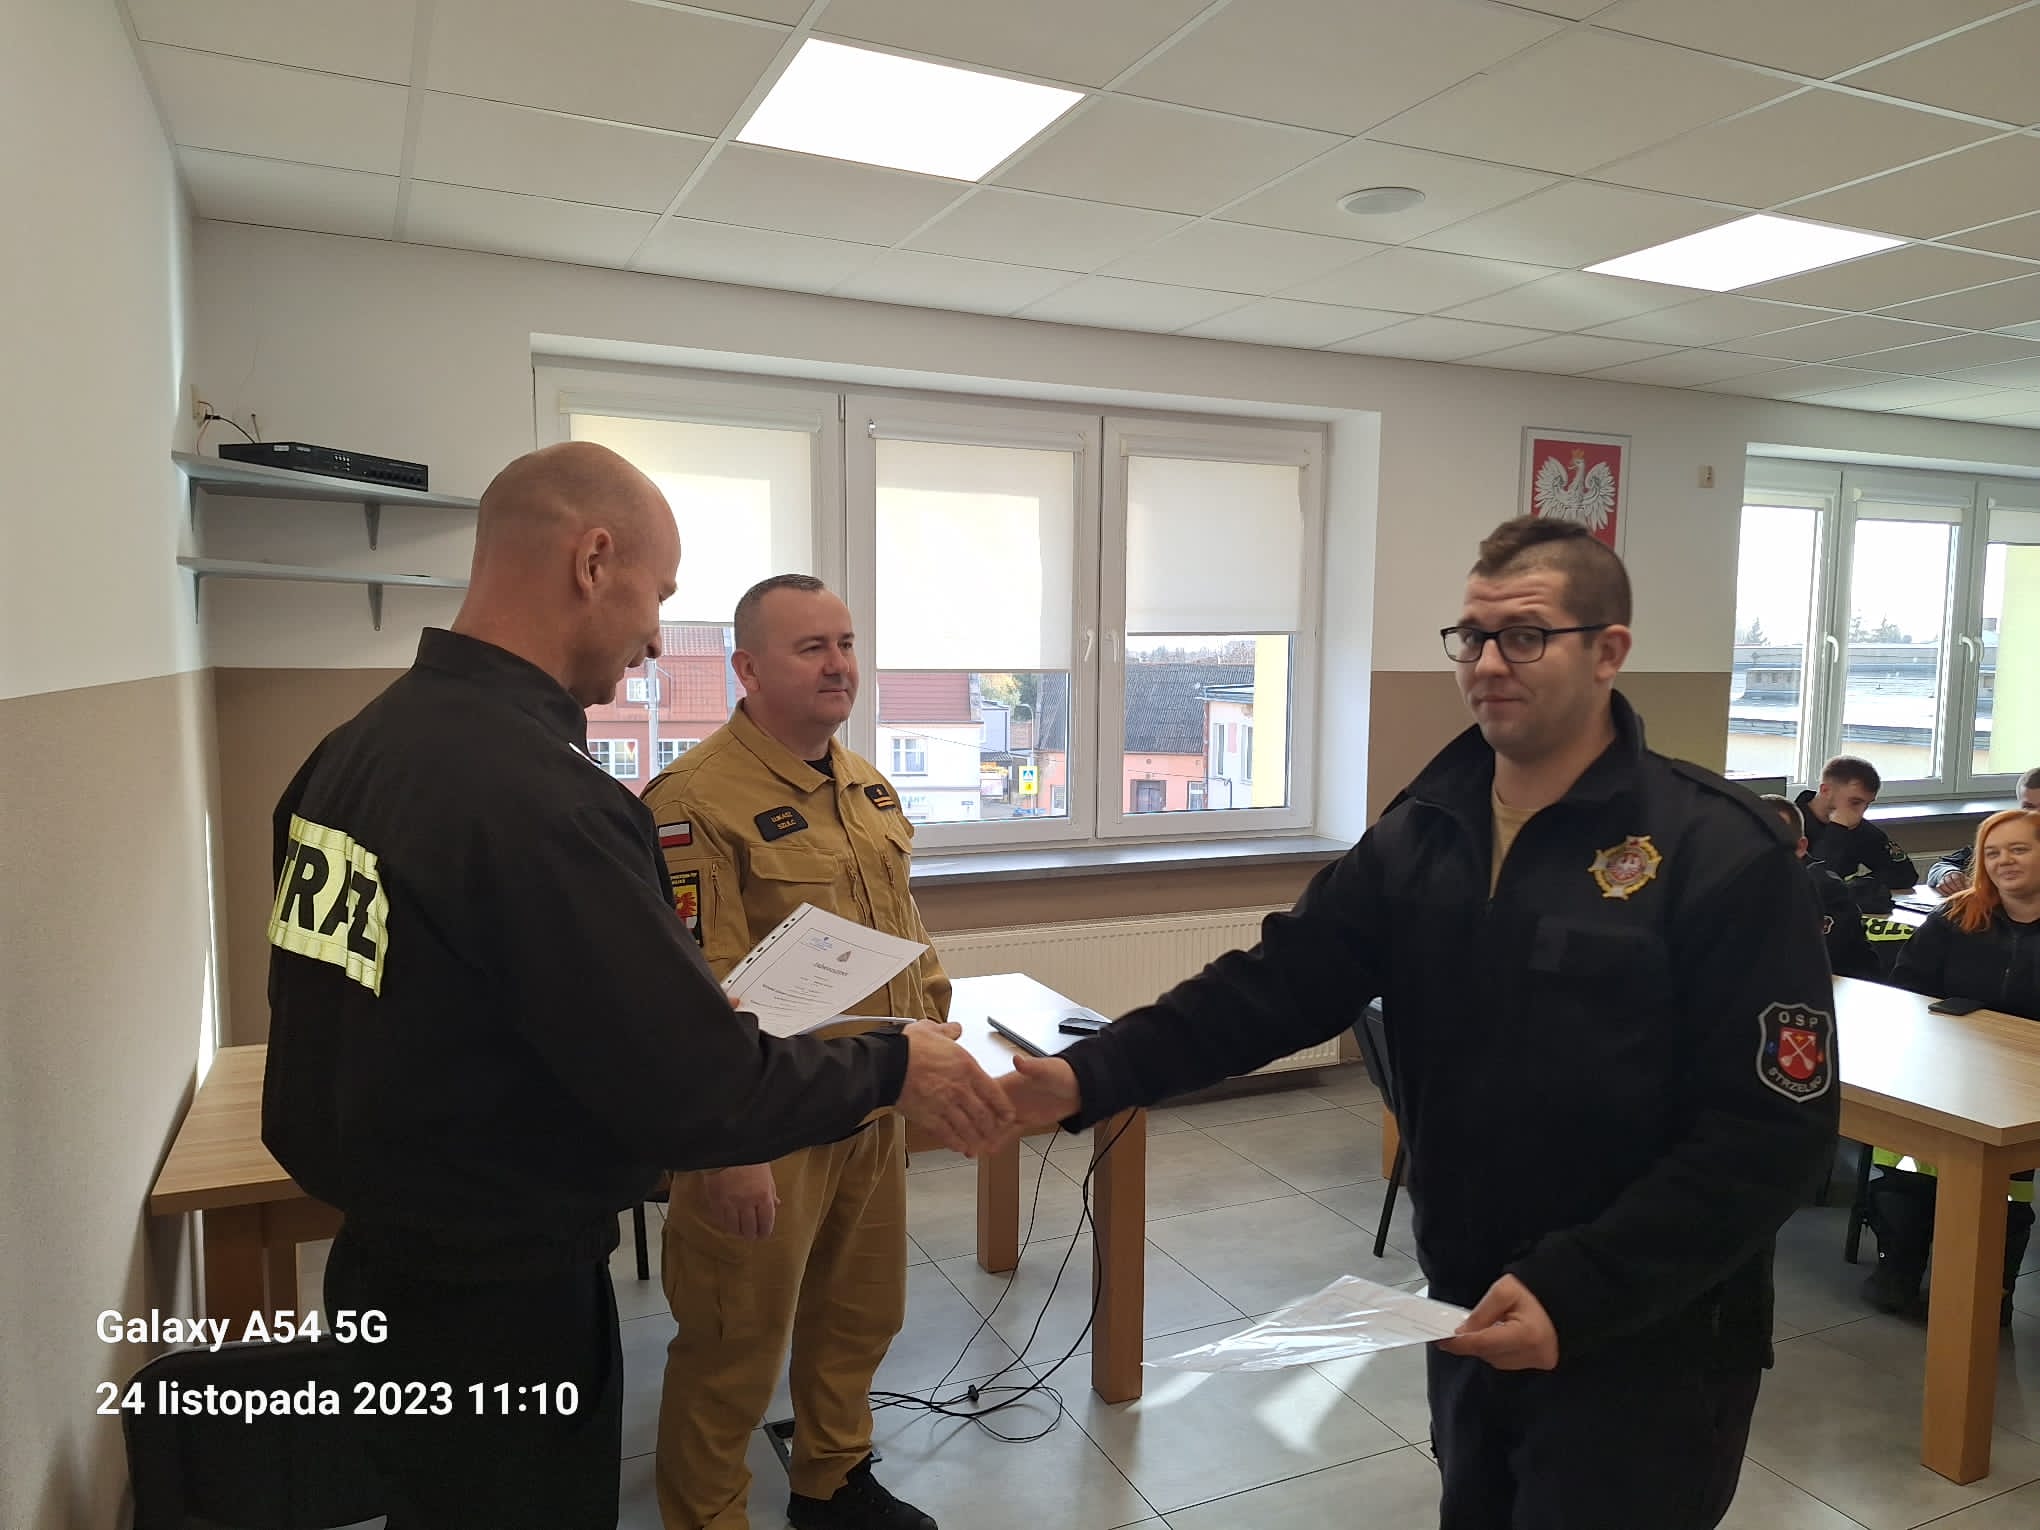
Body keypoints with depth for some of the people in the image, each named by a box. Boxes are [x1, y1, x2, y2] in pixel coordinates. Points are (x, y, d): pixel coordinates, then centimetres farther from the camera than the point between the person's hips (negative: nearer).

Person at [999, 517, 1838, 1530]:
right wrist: (1091, 1078, -19)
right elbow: (1277, 984, -7)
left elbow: (1770, 1132, -18)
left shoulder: (1720, 856, -16)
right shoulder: (1422, 833, 0)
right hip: (1472, 1318, 6)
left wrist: (1575, 1295, -25)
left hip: (1644, 1347, -5)